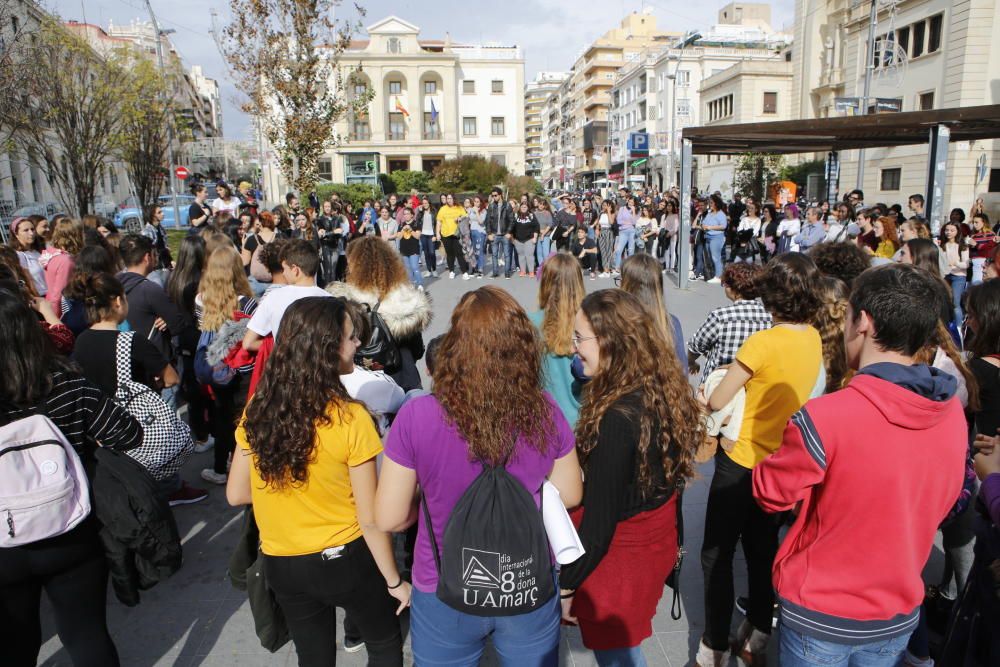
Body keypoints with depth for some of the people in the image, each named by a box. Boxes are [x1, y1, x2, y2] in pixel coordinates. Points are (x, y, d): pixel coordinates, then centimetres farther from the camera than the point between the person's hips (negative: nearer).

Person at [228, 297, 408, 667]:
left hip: (281, 566, 4)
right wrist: (394, 580, -3)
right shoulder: (350, 418, -23)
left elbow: (236, 494, 2)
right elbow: (370, 519, -16)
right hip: (345, 560, -4)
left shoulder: (258, 408, -10)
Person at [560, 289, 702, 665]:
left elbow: (598, 522, -25)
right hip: (658, 544, 8)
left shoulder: (617, 417, -31)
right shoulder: (663, 391, -5)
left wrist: (566, 587, -12)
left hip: (619, 555, -8)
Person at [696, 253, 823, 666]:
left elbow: (716, 402, -18)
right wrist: (741, 372, 0)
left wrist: (704, 397, 2)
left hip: (742, 463, -7)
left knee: (717, 554, 7)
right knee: (762, 549, 22)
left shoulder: (762, 343, -24)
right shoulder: (813, 339, -2)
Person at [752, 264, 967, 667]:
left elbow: (771, 493, -14)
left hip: (820, 617, -5)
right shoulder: (952, 413, -9)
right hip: (900, 615, 5)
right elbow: (940, 503, 6)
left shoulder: (824, 418, -30)